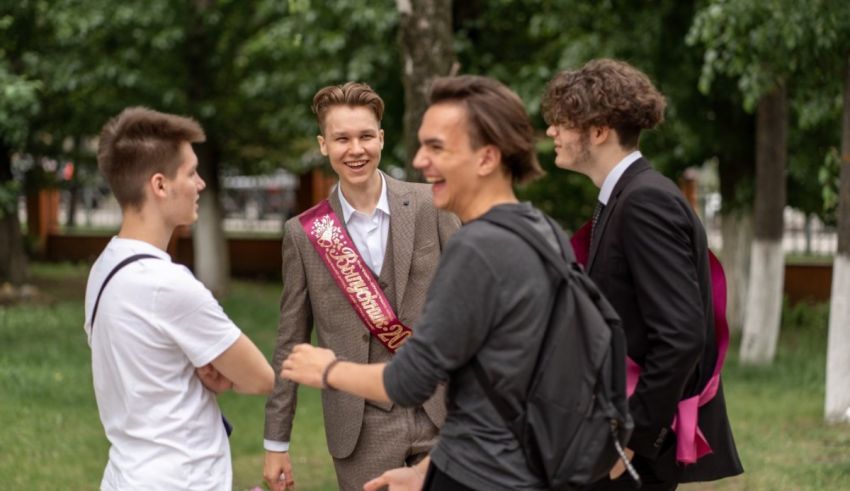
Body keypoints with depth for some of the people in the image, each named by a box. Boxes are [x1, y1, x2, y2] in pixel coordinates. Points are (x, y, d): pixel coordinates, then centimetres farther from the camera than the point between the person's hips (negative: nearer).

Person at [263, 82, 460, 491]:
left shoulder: (431, 207, -1)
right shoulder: (303, 233, 2)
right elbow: (291, 342, 6)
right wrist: (276, 442, 7)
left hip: (444, 410, 0)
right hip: (363, 425, 0)